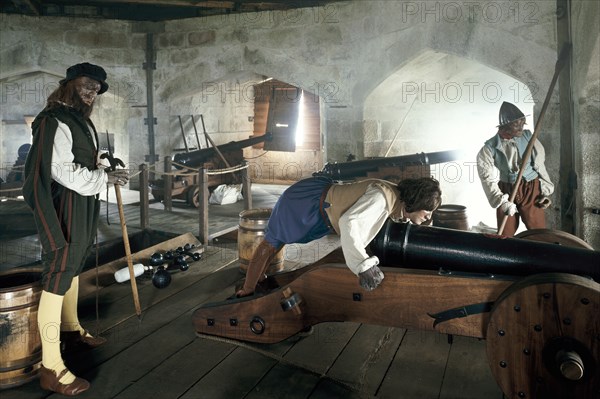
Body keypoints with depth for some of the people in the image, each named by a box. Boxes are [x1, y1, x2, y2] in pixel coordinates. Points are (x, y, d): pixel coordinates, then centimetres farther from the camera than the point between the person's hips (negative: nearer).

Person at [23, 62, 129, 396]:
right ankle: (51, 369, -2)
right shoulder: (55, 121, -16)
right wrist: (104, 178, -17)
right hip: (64, 207, -10)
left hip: (83, 206, 10)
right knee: (57, 277, -8)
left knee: (74, 267, 21)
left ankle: (72, 328, 40)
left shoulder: (82, 120, 16)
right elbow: (62, 170, -22)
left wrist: (105, 170, 9)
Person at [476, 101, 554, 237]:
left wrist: (545, 191, 4)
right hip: (506, 193, -1)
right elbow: (489, 179, -12)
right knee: (505, 236, 9)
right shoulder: (490, 147, -10)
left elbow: (540, 166, 7)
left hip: (531, 191, 1)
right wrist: (502, 202, -22)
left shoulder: (528, 137, -1)